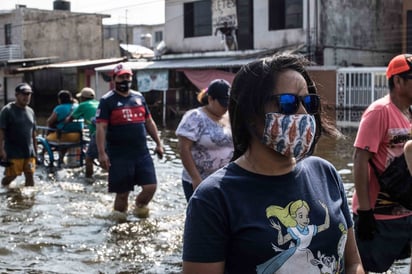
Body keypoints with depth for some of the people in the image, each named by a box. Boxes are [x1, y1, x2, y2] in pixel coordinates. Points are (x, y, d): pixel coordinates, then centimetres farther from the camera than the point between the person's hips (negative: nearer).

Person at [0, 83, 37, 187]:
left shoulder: (30, 111, 13)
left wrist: (35, 150, 16)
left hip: (29, 152, 5)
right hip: (13, 152, -5)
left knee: (30, 175, 2)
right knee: (11, 175, -6)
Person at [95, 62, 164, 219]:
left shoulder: (139, 97, 12)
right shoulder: (107, 100, -4)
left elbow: (149, 122, 19)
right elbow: (101, 128, -11)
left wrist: (158, 143, 17)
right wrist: (102, 153, -19)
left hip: (142, 153, 5)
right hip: (119, 155, -4)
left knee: (151, 187, 1)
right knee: (122, 193, 2)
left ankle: (140, 206, 32)